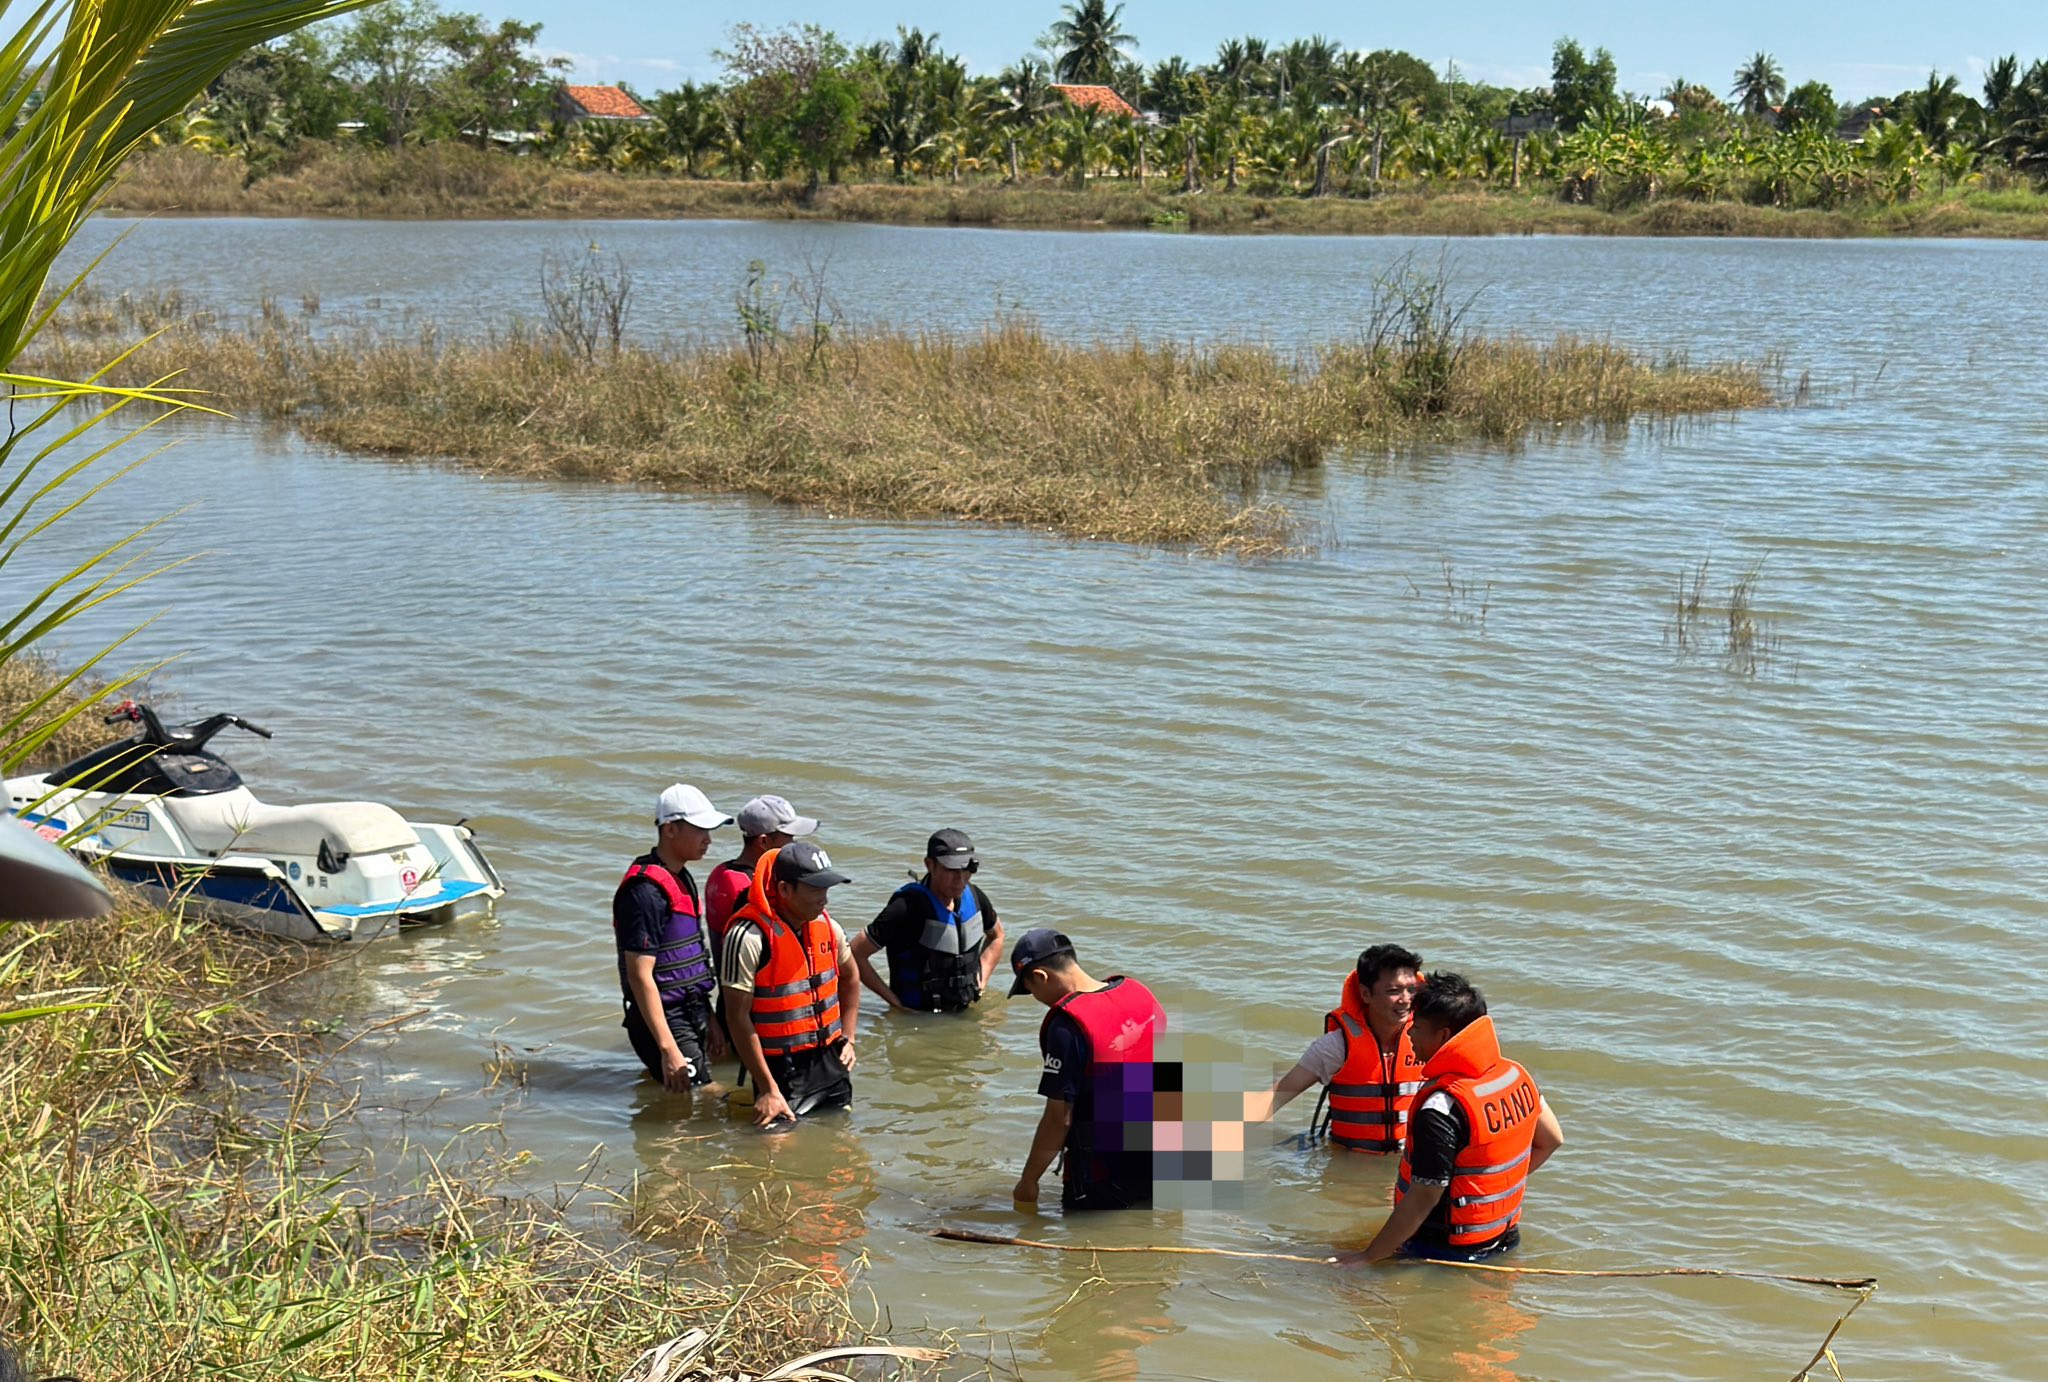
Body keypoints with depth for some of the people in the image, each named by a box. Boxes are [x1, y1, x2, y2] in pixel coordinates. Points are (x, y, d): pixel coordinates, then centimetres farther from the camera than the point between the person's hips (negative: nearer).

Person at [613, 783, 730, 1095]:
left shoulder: (681, 879, 14)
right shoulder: (646, 890, -18)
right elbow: (640, 976, -21)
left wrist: (708, 1023, 20)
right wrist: (668, 1049, -24)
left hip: (691, 1015, 10)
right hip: (664, 1020, -10)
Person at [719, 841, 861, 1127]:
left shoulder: (826, 926, 4)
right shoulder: (748, 937, -18)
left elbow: (849, 979, 24)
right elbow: (738, 1017, -18)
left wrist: (848, 1039, 14)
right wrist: (768, 1089, -19)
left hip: (831, 1062, 7)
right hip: (782, 1070, -7)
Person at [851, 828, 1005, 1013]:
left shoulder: (973, 896, 1)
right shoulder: (908, 907, -20)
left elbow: (997, 935, 23)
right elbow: (856, 954, -18)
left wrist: (981, 981, 9)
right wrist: (895, 1002, -13)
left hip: (966, 1015, 5)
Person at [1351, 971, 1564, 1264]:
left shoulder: (1441, 1109, -23)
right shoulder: (1515, 1075, 2)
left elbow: (1421, 1200, -21)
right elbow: (1552, 1139, 17)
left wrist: (1368, 1257, -13)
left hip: (1446, 1251, -9)